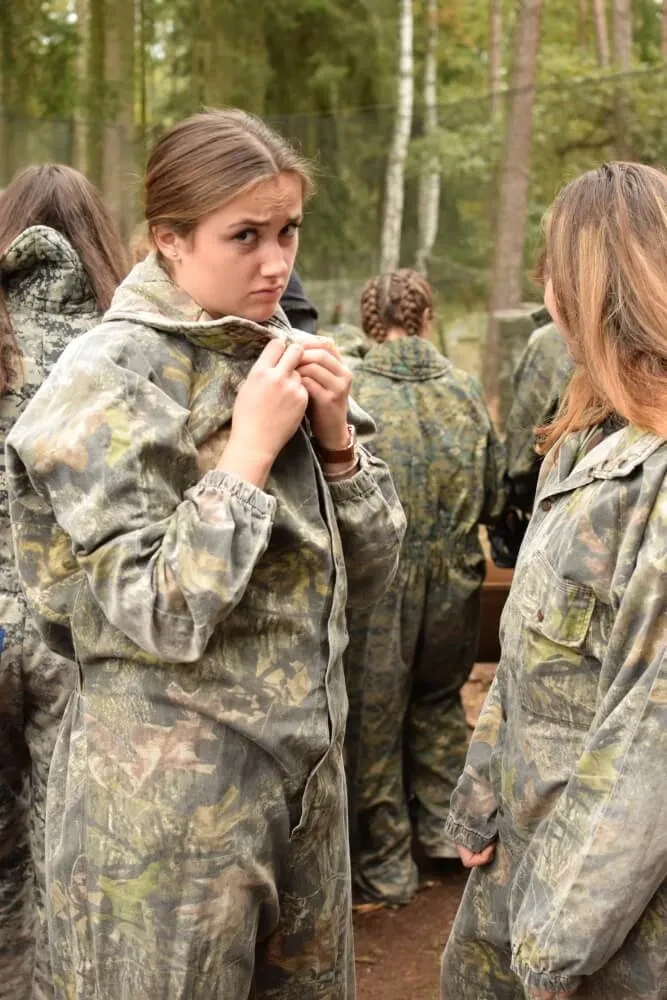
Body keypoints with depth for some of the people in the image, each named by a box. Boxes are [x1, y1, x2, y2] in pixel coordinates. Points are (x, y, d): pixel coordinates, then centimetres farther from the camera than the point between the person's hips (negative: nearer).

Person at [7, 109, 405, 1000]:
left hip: (304, 763, 6)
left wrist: (336, 439, -8)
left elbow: (368, 574, 6)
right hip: (170, 789, -6)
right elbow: (158, 616, -20)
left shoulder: (283, 358, 5)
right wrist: (249, 451, -20)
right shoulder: (109, 381, -13)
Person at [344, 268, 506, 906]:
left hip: (375, 585, -3)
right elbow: (493, 499, 4)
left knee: (373, 721, 10)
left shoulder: (349, 394, -14)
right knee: (439, 702, 26)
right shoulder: (465, 390, -3)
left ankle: (386, 865, 20)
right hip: (455, 583, 4)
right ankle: (444, 827, 33)